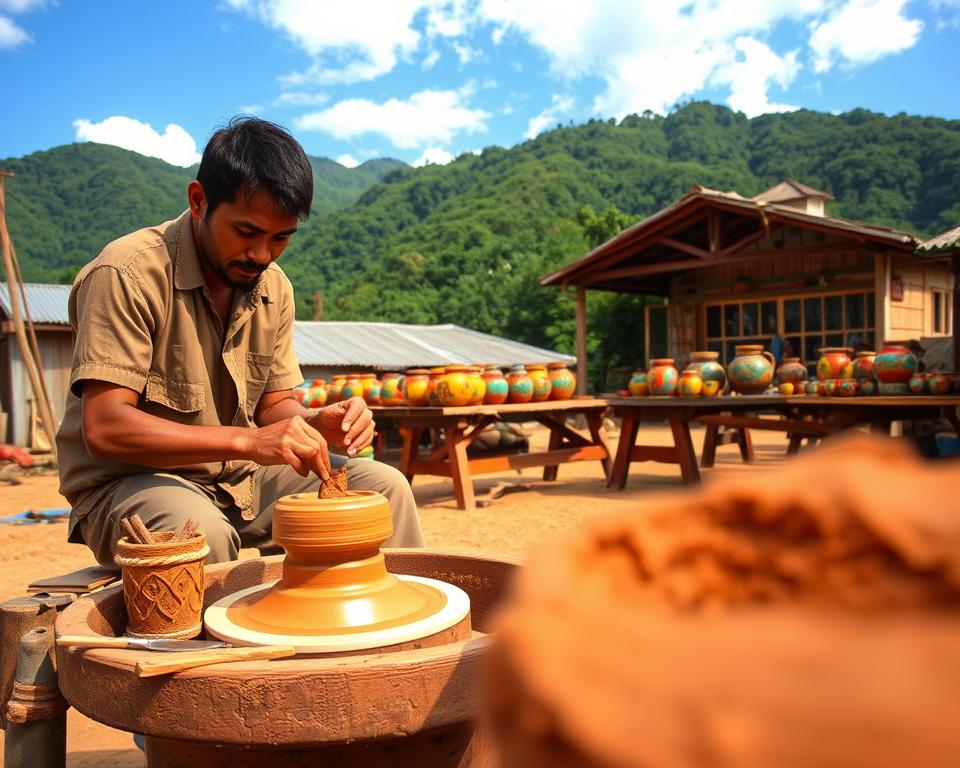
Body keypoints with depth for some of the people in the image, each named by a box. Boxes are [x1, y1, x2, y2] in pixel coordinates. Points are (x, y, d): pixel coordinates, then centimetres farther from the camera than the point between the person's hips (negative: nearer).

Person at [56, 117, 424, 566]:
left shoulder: (273, 287, 3)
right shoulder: (127, 274, -18)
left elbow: (271, 403, 9)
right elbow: (104, 428, -24)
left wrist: (317, 424, -14)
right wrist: (247, 440, -33)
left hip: (240, 478, 6)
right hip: (131, 480, -6)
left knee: (385, 487, -7)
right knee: (202, 533, -39)